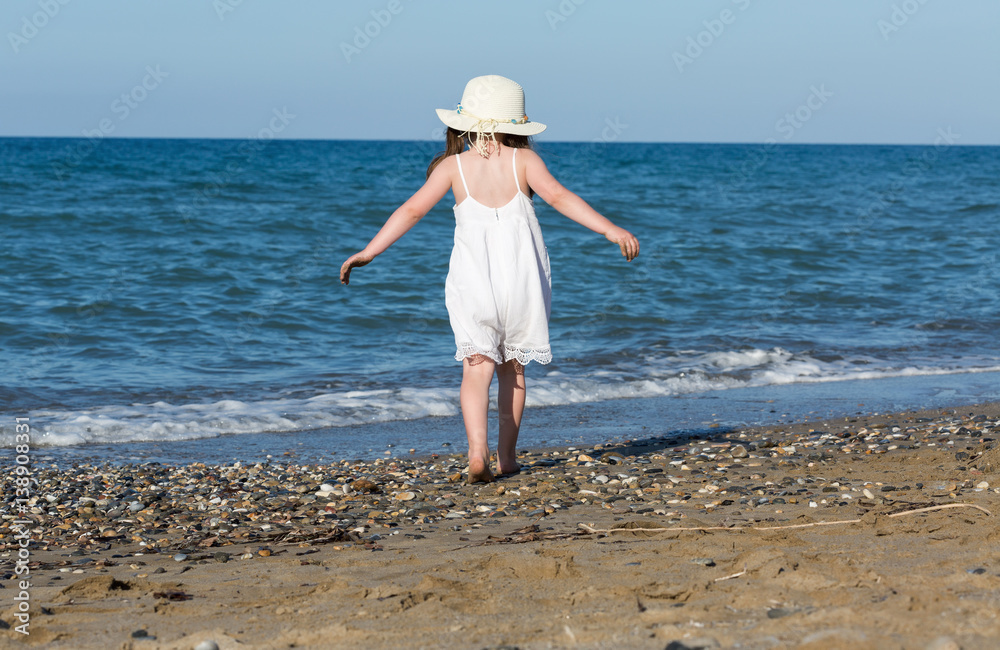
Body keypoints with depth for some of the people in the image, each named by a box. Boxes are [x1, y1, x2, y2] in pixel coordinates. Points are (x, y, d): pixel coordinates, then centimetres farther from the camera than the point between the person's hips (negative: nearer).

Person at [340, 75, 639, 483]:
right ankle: (507, 456, 21)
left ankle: (477, 450, -28)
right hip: (521, 277, 1)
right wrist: (610, 230, -13)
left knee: (476, 369, -7)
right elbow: (559, 197, -12)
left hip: (473, 279, -1)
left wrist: (369, 252, 0)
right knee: (512, 368, 16)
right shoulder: (523, 160, 1)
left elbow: (412, 209, -2)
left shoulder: (454, 166, 2)